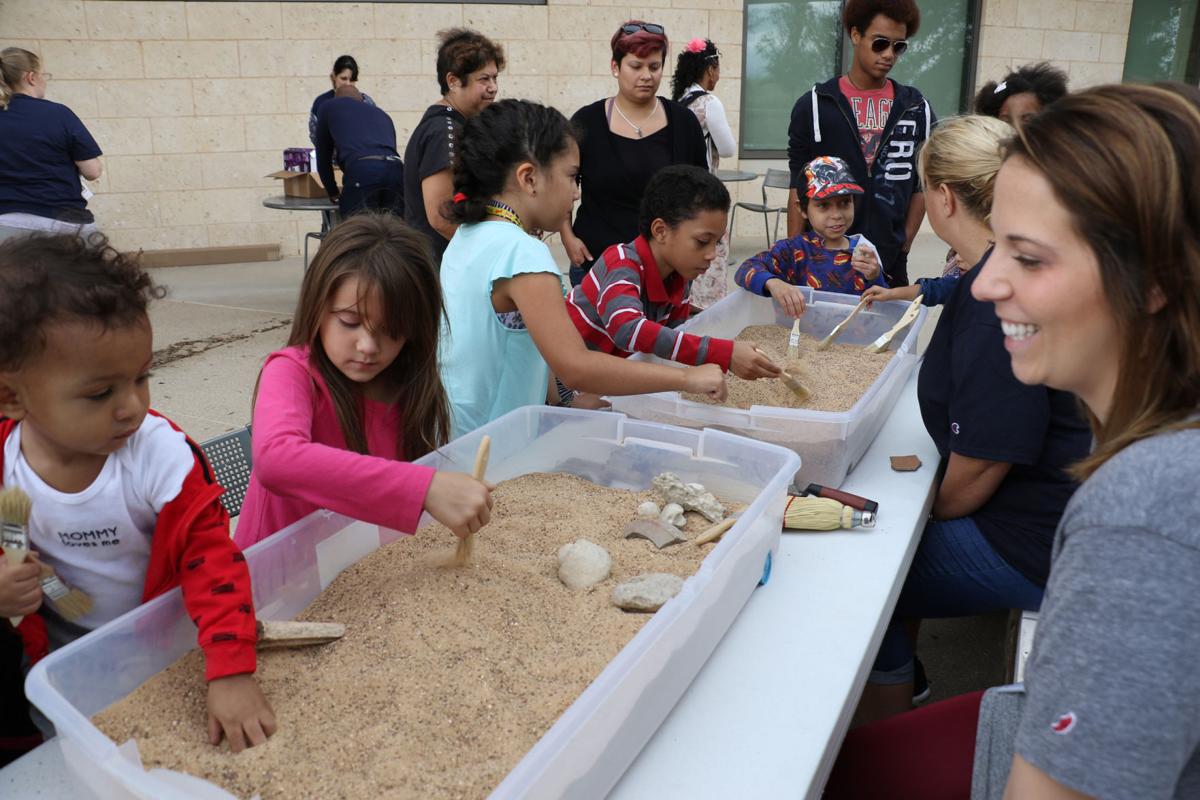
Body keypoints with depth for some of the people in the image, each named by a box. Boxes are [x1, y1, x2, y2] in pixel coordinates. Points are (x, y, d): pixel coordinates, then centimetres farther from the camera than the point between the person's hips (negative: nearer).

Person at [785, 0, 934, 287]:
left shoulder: (918, 110, 6)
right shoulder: (814, 105, 0)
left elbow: (921, 186, 11)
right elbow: (799, 191, 0)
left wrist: (903, 244, 2)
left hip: (889, 261, 2)